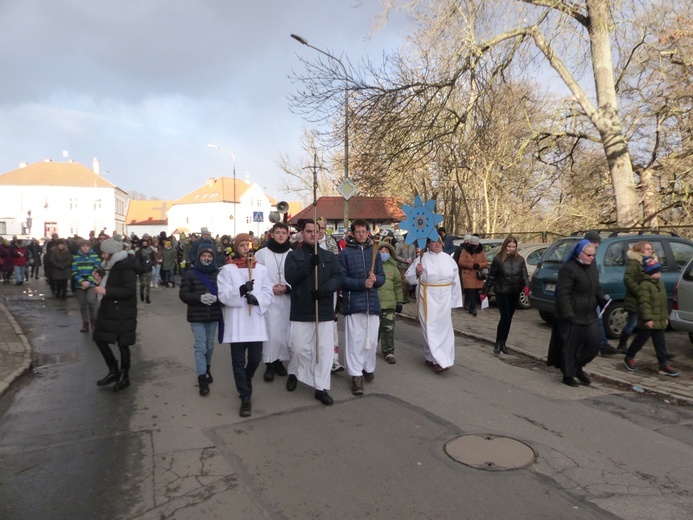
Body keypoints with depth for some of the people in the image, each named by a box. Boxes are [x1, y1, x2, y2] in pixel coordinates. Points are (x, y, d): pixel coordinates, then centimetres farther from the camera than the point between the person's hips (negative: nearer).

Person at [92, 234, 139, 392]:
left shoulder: (126, 267, -17)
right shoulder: (109, 266, 11)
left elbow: (130, 290, -24)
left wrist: (106, 291, -26)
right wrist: (100, 281, 1)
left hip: (122, 313, -9)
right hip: (108, 310, 9)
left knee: (122, 344, 2)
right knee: (99, 339, 12)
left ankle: (125, 377, 18)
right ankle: (114, 371, 27)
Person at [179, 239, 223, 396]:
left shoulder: (219, 274, -3)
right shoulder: (190, 274, -4)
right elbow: (183, 294, -6)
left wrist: (216, 297, -23)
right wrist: (199, 297, -21)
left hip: (213, 315, 2)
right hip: (196, 316, -2)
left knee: (209, 345, 17)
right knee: (200, 347, -4)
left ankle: (207, 370, 38)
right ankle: (202, 378, 1)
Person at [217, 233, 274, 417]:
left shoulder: (261, 269, 8)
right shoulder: (227, 270, 1)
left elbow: (269, 294, 3)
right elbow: (223, 295, -9)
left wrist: (257, 298, -17)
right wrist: (241, 290, -26)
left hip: (256, 322, 2)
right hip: (236, 323, -2)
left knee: (255, 359, 7)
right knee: (238, 361, 1)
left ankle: (246, 381, 39)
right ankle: (245, 397, 12)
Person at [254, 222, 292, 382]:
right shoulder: (262, 253, -1)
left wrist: (287, 288, -13)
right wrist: (269, 288, -12)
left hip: (286, 299, 2)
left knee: (283, 331, 7)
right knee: (270, 331, -4)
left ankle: (279, 361, 22)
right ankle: (270, 364, 6)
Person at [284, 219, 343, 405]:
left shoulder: (329, 256, 10)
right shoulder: (293, 255, 4)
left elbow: (338, 277, -1)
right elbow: (290, 277, -11)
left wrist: (325, 289, -18)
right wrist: (309, 265, -23)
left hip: (324, 310, 2)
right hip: (301, 310, -2)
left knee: (324, 349, 1)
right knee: (299, 348, 3)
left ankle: (321, 388, 11)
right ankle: (294, 373, 34)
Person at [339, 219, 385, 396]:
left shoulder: (374, 252, 11)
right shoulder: (345, 253, -1)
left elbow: (382, 277, 10)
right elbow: (342, 278, -7)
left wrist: (375, 279, -12)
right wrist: (362, 283, -17)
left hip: (372, 302, 4)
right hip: (353, 303, -3)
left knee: (371, 340, 10)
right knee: (355, 340, -2)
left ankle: (369, 368, 30)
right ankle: (356, 375, 6)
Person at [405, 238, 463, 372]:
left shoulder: (448, 259, 6)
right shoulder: (422, 258, -4)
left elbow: (455, 281, 9)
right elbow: (409, 277, -3)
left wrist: (454, 300, 7)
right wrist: (417, 272, -23)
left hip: (444, 299, 4)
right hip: (428, 298, -4)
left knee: (444, 327, 9)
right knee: (431, 328, -6)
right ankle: (439, 360, -4)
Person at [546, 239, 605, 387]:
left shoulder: (592, 269, 14)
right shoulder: (568, 269, -14)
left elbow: (597, 289, 23)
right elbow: (563, 293, -19)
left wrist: (603, 300, 1)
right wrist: (568, 314, -25)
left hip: (590, 316, 8)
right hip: (571, 317, -8)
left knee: (593, 344, 6)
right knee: (569, 347, 2)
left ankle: (578, 367, 28)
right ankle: (568, 375, 17)